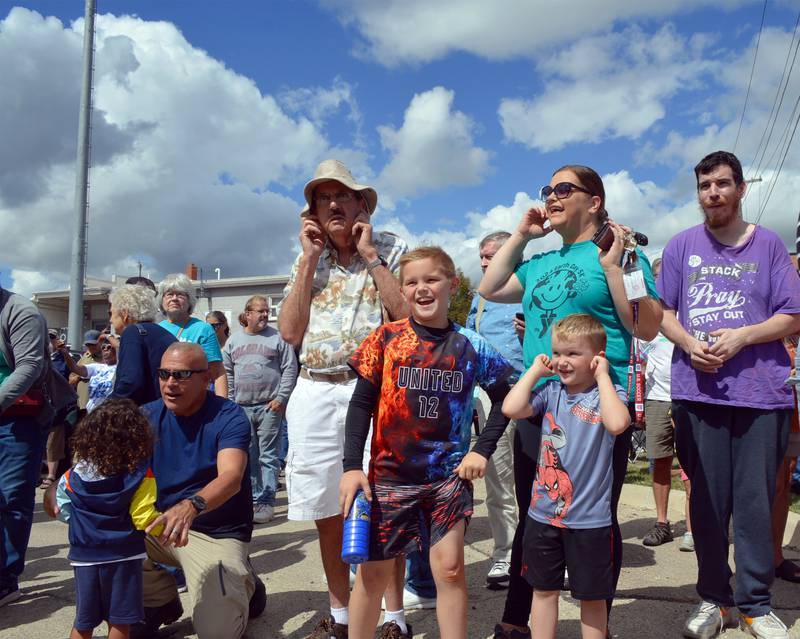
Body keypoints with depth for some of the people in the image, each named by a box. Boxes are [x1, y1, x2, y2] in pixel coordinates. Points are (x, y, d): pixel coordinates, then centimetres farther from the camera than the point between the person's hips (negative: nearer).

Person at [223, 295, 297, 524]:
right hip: (241, 408, 4)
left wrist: (281, 398, -8)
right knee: (248, 457, 9)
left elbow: (290, 369, -1)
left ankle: (266, 502, 2)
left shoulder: (277, 338, 2)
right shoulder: (234, 341, 11)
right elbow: (226, 373, 14)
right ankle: (254, 498, 20)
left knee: (268, 456, -2)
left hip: (269, 406, -3)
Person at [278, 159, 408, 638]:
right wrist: (310, 258, 1)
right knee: (327, 515, 11)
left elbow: (408, 317, -10)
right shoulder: (306, 260, 15)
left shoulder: (392, 250, 5)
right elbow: (290, 331, 2)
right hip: (315, 393, 4)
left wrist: (369, 255, -7)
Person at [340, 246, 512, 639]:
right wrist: (352, 466, -8)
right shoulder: (385, 338, -4)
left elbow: (503, 399, 9)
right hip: (388, 474, 0)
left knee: (449, 567, 2)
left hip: (449, 474, 0)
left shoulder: (470, 345, -3)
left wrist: (482, 450, 0)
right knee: (373, 570, 8)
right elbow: (361, 404, -2)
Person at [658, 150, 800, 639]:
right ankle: (714, 598, 20)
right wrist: (688, 343, -10)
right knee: (707, 501, 6)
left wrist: (741, 336, -13)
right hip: (698, 391, 1)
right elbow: (664, 313, 10)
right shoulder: (682, 246, 10)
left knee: (755, 502, 3)